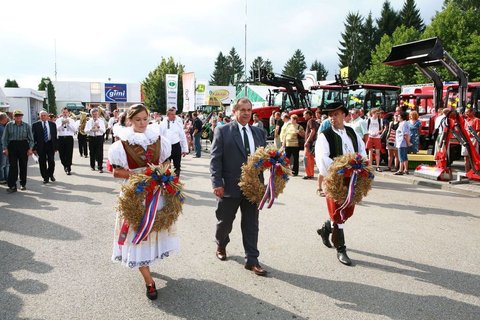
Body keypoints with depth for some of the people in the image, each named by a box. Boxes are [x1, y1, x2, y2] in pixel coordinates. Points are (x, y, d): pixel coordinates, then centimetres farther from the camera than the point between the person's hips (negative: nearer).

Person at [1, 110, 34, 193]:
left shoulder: (27, 126, 4)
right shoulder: (9, 125, 4)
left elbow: (31, 138, 5)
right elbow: (4, 138, 5)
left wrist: (30, 148, -3)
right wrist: (5, 148, -2)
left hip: (23, 145, 1)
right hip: (12, 145, 0)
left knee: (23, 165, 7)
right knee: (13, 166, -5)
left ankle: (23, 184, 21)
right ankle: (12, 186, -4)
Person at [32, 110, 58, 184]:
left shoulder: (52, 124, 7)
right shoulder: (35, 125, 2)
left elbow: (55, 136, 8)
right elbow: (34, 137, 0)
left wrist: (56, 146, 4)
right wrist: (34, 148, -6)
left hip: (50, 144, 1)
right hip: (41, 145, -1)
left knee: (51, 161, -2)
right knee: (42, 163, 4)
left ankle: (51, 174, 22)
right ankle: (45, 177, 15)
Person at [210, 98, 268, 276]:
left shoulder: (259, 133, 9)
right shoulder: (223, 131, -4)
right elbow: (215, 158, -7)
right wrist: (217, 183, -15)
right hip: (229, 186, -3)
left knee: (251, 224, 8)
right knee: (224, 221, 14)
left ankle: (251, 260, 20)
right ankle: (221, 246, 43)